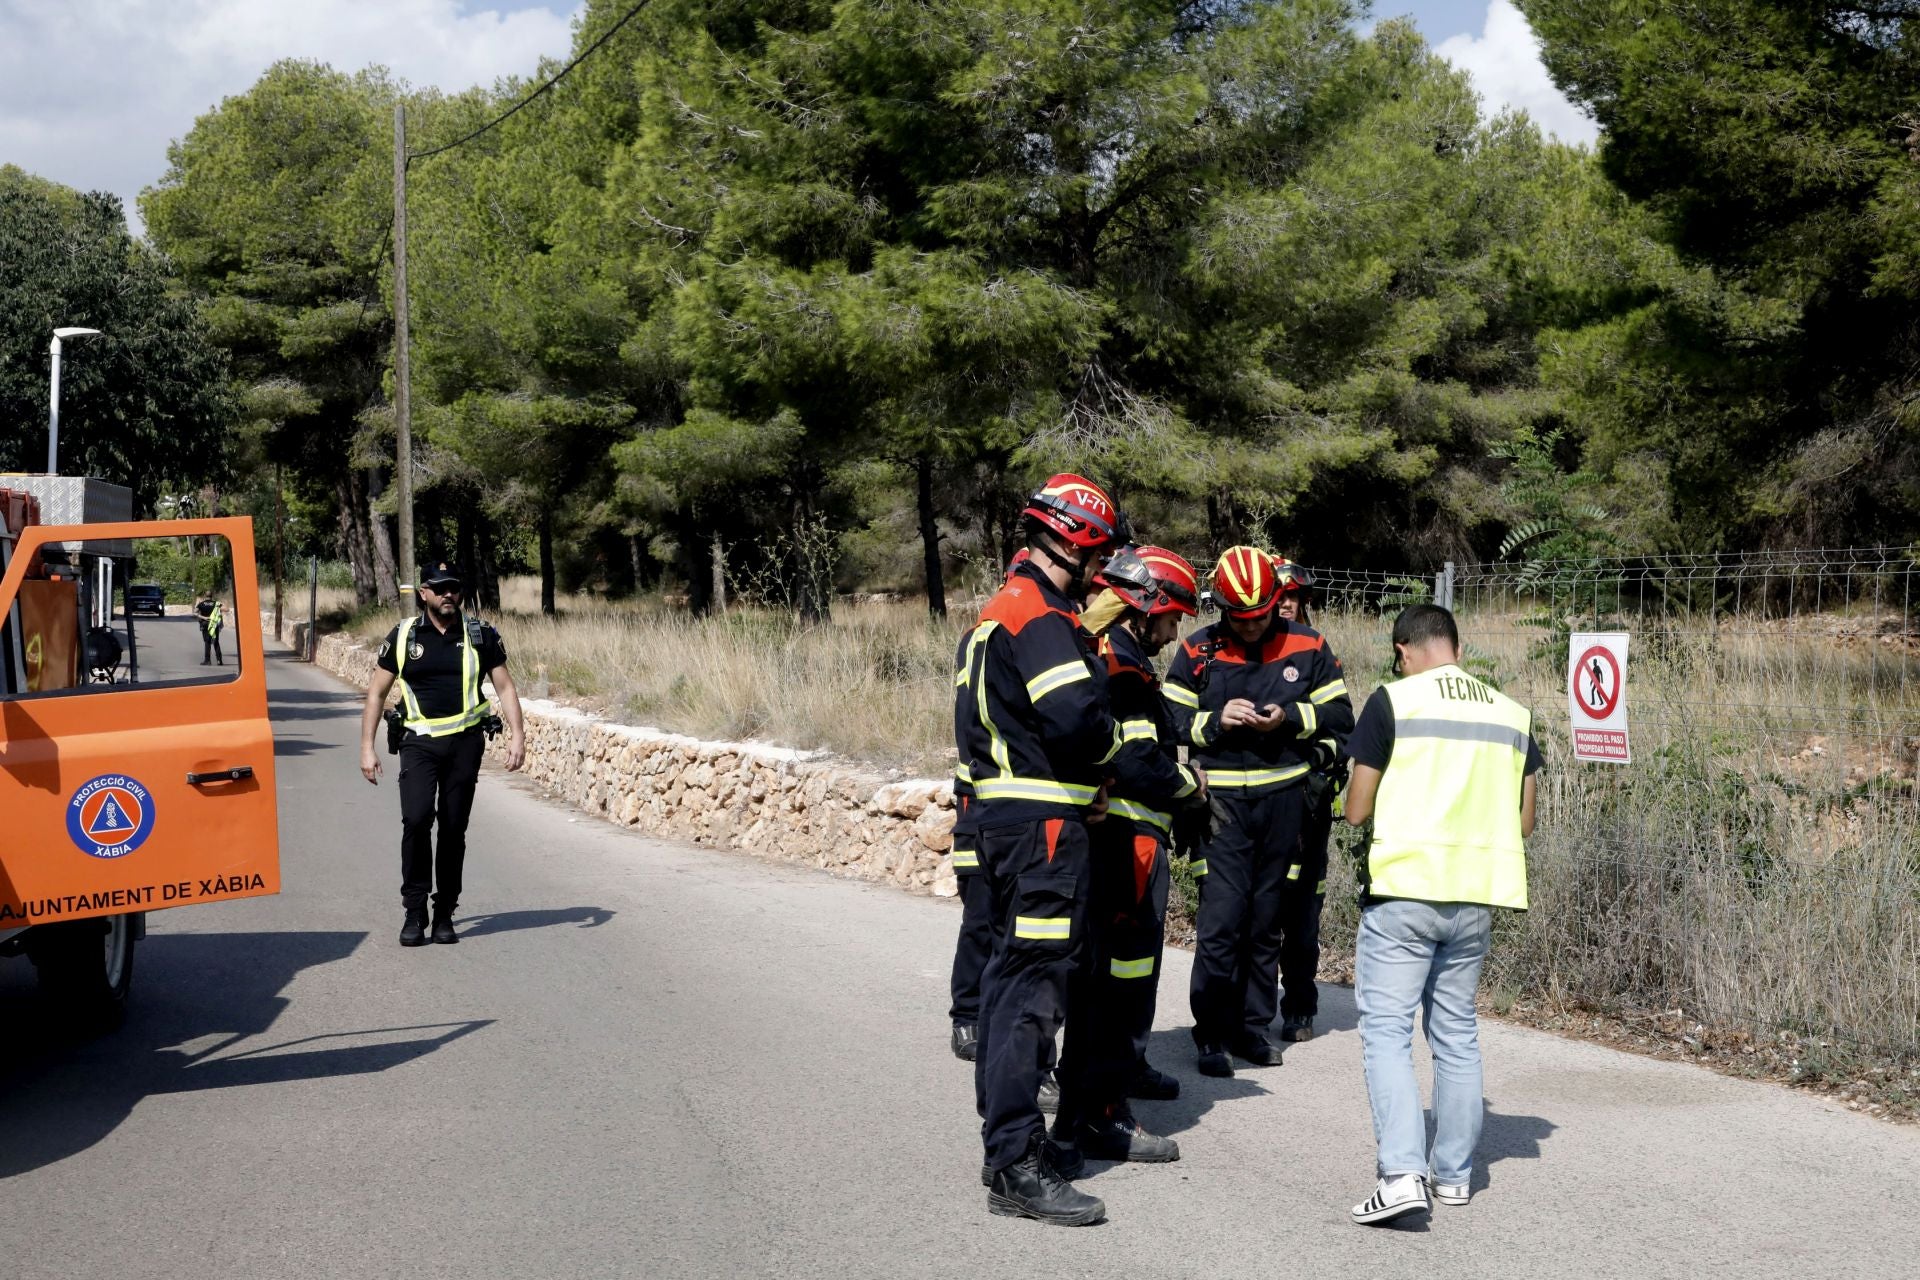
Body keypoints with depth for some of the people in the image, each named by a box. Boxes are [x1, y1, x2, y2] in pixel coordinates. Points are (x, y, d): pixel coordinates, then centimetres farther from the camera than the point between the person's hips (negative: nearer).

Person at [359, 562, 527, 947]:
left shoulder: (480, 635, 4)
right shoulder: (403, 636, 3)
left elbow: (505, 687, 8)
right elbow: (376, 692, 8)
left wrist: (517, 734, -4)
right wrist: (367, 747, 3)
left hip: (465, 742, 1)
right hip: (419, 742, -1)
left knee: (454, 828, 4)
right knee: (416, 818, -18)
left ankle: (445, 915, 15)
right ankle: (415, 912, -6)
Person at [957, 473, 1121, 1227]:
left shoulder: (996, 613, 17)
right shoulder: (1043, 620, -16)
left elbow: (973, 720, 21)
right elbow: (1077, 717, -27)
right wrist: (1112, 744, -8)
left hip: (1000, 814, 11)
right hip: (1044, 824, -11)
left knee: (1011, 971, 18)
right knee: (1036, 982, -10)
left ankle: (1002, 1131, 29)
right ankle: (1016, 1167, -9)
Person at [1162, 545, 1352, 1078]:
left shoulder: (1306, 647, 3)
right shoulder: (1197, 652, 1)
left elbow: (1341, 715, 5)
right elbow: (1169, 720, 2)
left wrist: (1290, 718, -11)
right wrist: (1216, 721, -14)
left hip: (1283, 799, 2)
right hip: (1221, 800, -2)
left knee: (1267, 920, 10)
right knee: (1221, 919, -9)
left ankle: (1252, 1025, 21)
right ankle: (1212, 1033, -1)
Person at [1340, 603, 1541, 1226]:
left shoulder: (1393, 700, -5)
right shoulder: (1512, 713, 8)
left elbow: (1356, 810, -4)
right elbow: (1523, 821, 11)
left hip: (1404, 890, -5)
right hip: (1477, 895, 5)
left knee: (1386, 1028, -3)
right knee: (1457, 1031, 15)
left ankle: (1402, 1172, -15)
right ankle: (1454, 1172, 21)